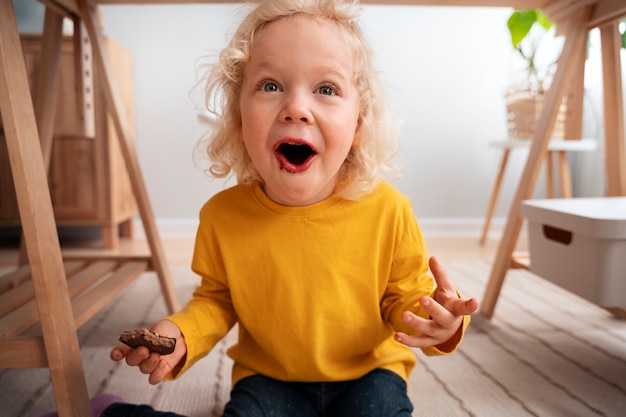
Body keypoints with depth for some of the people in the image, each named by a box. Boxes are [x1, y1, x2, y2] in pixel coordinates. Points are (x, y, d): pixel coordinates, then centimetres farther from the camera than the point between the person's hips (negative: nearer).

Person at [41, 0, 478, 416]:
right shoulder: (223, 215, -15)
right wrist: (179, 334, -17)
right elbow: (217, 299, 2)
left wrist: (435, 320, -28)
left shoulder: (387, 210, -20)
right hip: (271, 376, 0)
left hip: (368, 372, 1)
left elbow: (404, 297, -6)